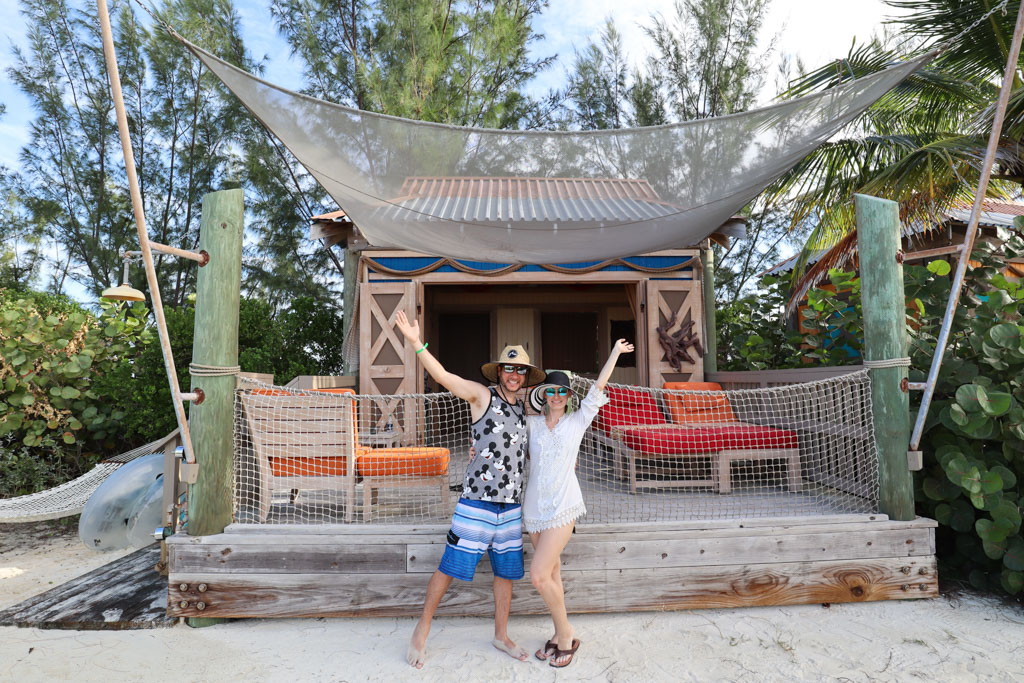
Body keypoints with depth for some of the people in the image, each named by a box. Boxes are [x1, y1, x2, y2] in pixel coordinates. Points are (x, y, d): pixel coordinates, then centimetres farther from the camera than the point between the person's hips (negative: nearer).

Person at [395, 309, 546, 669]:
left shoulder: (523, 408, 12)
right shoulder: (482, 395, -6)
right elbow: (443, 376, -20)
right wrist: (416, 342, -31)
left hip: (511, 504, 6)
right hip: (477, 501, -6)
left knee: (506, 570, 15)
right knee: (451, 565, 2)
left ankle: (501, 636, 34)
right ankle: (423, 626, 24)